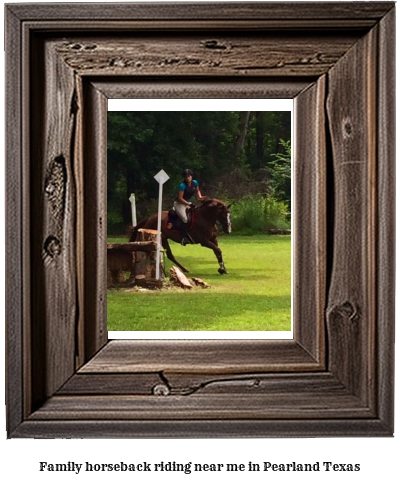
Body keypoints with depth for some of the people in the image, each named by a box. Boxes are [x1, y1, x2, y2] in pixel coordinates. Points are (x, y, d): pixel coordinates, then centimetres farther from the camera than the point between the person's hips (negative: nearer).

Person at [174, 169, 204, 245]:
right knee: (185, 218, -28)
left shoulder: (195, 183, -3)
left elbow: (197, 191, 17)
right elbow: (180, 198, -21)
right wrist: (189, 204, -24)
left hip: (187, 203, 8)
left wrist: (200, 197, -3)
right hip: (179, 204, -8)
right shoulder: (182, 185, -22)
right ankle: (184, 238, -30)